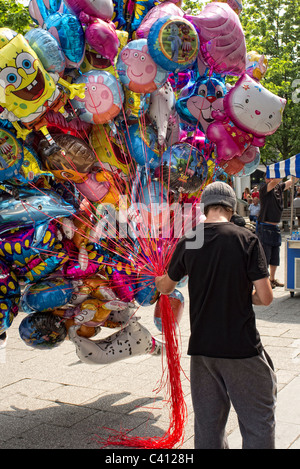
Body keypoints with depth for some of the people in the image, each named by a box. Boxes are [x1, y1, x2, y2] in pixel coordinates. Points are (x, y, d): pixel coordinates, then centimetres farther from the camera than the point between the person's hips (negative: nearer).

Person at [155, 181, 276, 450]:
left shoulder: (188, 243, 0)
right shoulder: (246, 239, -10)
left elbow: (165, 287, 15)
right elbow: (265, 297, -12)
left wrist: (157, 280, 38)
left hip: (202, 347, 4)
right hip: (242, 347, -4)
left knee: (207, 423, 17)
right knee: (258, 421, 9)